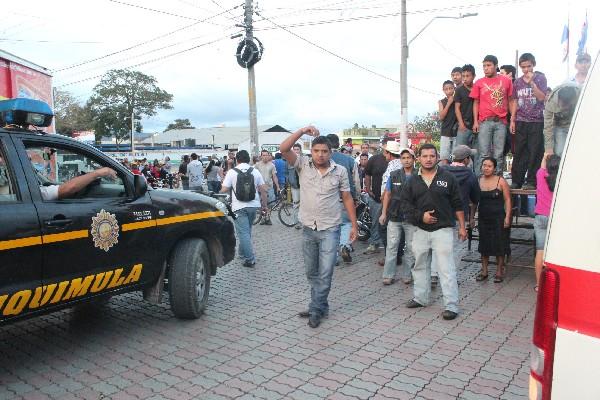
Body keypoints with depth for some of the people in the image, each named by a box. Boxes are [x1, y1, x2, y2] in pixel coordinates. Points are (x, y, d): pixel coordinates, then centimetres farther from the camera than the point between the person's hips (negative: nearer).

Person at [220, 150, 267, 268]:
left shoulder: (232, 172, -4)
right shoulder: (255, 171, 5)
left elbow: (224, 190, -9)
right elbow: (263, 190, 3)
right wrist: (264, 205, 10)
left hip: (239, 206, -4)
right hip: (254, 205, 4)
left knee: (243, 233, -3)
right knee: (247, 231, 20)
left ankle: (250, 259, -7)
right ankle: (243, 252, 32)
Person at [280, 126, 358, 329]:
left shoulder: (340, 171, -2)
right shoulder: (303, 165, -1)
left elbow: (347, 198, 3)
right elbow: (283, 149, -13)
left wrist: (354, 225, 0)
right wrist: (303, 130, -20)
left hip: (330, 230, -2)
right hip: (308, 229, 3)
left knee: (325, 273, -4)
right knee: (311, 272, 13)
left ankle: (316, 310, 9)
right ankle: (321, 307, 30)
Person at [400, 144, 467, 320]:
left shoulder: (447, 178, 0)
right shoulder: (413, 181, 7)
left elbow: (457, 204, 3)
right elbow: (404, 203, 4)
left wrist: (462, 226, 2)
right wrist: (421, 216, -9)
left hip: (443, 229, -4)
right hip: (421, 231, 4)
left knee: (446, 268, -6)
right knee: (420, 266, 15)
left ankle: (451, 306, -1)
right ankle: (421, 298, 30)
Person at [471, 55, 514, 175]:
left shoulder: (506, 81, 8)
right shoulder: (479, 82, 8)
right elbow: (476, 103, 9)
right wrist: (475, 122, 0)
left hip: (501, 121, 1)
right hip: (484, 122, -1)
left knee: (498, 154, 4)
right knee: (484, 154, -2)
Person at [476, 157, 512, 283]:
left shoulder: (501, 181, -4)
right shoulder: (478, 181, 4)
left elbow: (507, 200, -4)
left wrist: (507, 217, -11)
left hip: (498, 217, -3)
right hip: (483, 218, 3)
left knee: (499, 244, 3)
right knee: (484, 244, 9)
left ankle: (499, 271, 15)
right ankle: (484, 271, 20)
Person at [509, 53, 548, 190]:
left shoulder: (540, 78, 3)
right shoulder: (518, 82, 12)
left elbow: (541, 97, -8)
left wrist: (531, 82, -15)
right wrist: (512, 120, 9)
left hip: (536, 122, -3)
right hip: (520, 122, 3)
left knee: (535, 153, -4)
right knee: (519, 153, 3)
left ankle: (531, 181, 1)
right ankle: (516, 181, 9)